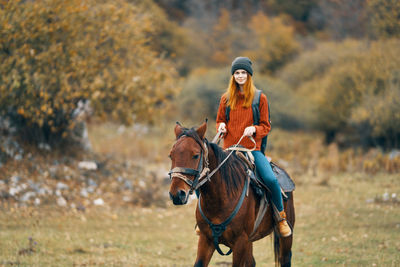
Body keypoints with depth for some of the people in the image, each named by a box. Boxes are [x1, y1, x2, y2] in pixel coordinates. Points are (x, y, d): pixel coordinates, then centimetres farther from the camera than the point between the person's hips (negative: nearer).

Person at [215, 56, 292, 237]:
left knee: (270, 179, -23)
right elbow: (220, 120, 21)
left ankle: (281, 217, -2)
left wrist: (254, 129, -15)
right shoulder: (226, 98, 10)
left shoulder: (260, 98, 5)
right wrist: (221, 126, -3)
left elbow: (266, 126, 6)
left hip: (252, 148, -2)